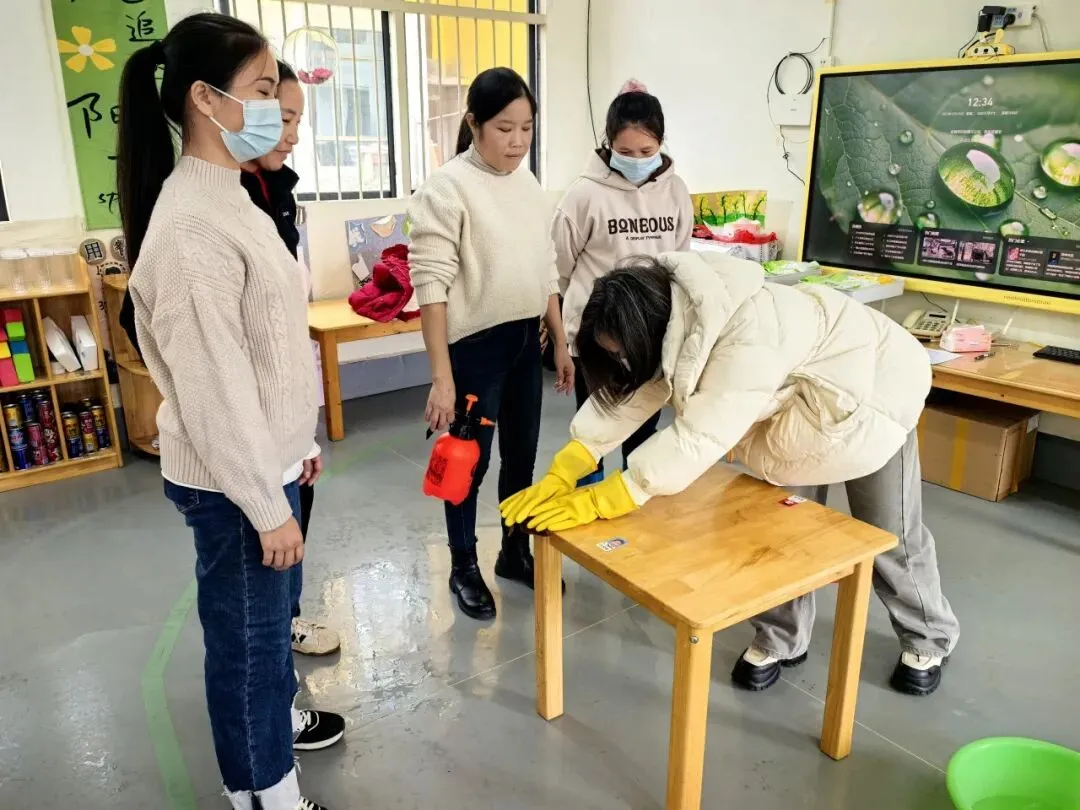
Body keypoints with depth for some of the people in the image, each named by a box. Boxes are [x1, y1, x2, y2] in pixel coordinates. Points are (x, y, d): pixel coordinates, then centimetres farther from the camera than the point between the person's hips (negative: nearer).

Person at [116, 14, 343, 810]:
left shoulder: (230, 200, 8)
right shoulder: (191, 227, -24)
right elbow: (214, 387, -24)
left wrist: (299, 442, 18)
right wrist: (266, 506, -18)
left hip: (267, 461, 9)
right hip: (232, 481, -9)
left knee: (274, 611, 26)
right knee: (246, 631, 10)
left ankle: (277, 715, 50)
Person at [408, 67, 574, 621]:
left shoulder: (529, 184, 9)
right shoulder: (446, 187, -12)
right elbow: (432, 287, -17)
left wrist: (561, 342, 14)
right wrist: (441, 377, -21)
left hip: (525, 341, 7)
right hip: (474, 343, -6)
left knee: (521, 454, 15)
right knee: (470, 460, 5)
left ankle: (516, 552, 34)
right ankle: (463, 567, 25)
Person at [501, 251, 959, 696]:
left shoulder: (750, 342, -45)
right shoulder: (672, 315, -19)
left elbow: (699, 438, -46)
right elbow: (629, 392, -19)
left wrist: (597, 502, -44)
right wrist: (560, 475, -28)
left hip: (871, 390, -6)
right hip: (798, 401, 6)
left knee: (888, 532, 9)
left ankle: (928, 641, 34)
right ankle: (781, 640, 26)